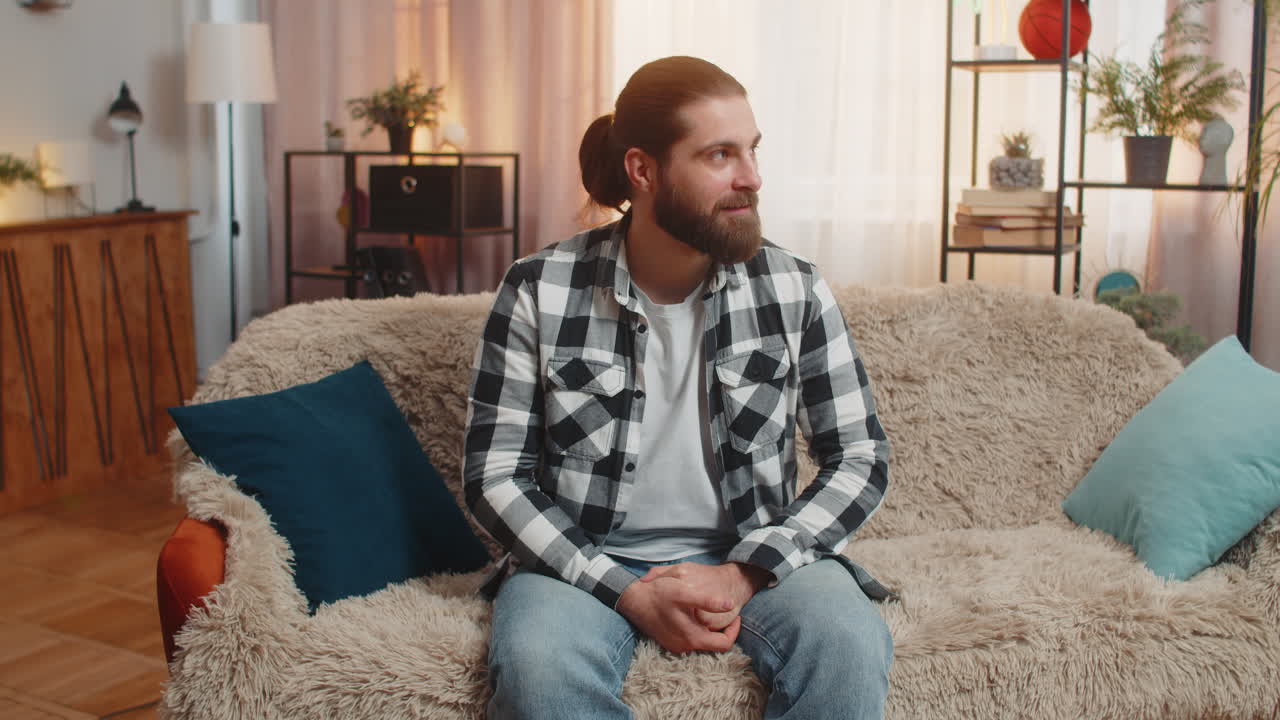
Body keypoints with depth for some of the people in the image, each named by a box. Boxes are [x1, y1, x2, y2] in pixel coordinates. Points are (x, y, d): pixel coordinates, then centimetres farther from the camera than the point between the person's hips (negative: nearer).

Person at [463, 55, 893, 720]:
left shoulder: (795, 290, -2)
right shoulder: (540, 290, -6)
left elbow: (861, 458, 0)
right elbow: (494, 473, -5)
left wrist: (743, 575, -13)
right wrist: (625, 592, -16)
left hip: (752, 556, 1)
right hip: (584, 557, -1)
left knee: (852, 644, -29)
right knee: (538, 666, -33)